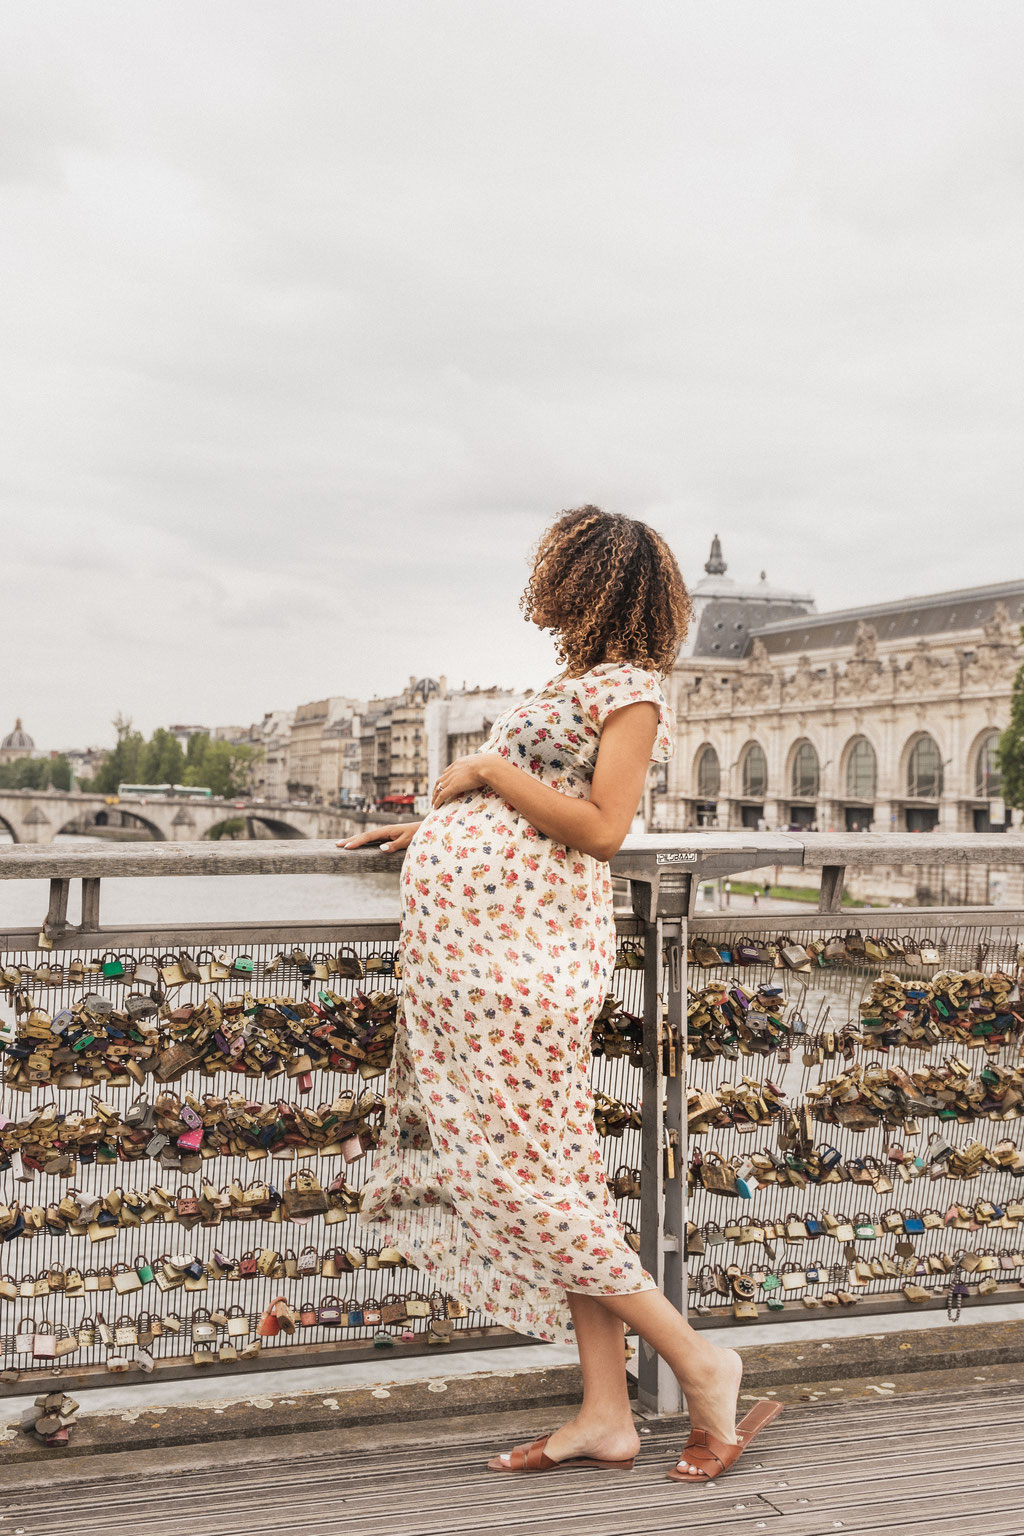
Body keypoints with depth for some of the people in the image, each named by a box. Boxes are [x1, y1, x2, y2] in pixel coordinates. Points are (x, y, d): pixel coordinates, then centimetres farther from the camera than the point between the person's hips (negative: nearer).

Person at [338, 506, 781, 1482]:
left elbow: (601, 827, -16)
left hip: (514, 946, -9)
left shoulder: (630, 688, -6)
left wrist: (486, 769, -10)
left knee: (517, 1174, -7)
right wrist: (428, 829, 25)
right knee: (551, 1169, 8)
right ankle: (604, 1416, 14)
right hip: (473, 933, 9)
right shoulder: (578, 685, 21)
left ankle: (696, 1362, 5)